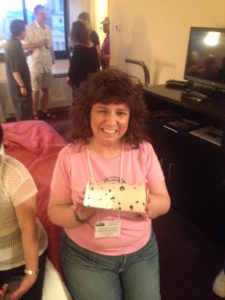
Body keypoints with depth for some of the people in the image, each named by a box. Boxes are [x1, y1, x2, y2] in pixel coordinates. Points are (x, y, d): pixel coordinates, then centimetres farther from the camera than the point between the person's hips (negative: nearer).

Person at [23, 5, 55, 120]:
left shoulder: (48, 28, 10)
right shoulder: (30, 28, -7)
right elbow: (24, 46, -12)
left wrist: (53, 57, 7)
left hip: (47, 63, 5)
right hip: (35, 63, -5)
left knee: (45, 89, 10)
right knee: (35, 89, 3)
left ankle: (44, 111, 22)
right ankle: (35, 113, 13)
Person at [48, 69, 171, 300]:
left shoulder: (143, 150, -11)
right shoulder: (70, 155, -14)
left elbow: (164, 202, -5)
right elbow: (55, 212, -7)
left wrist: (148, 204, -27)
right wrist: (79, 214, -28)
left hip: (141, 251, 2)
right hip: (85, 256, -1)